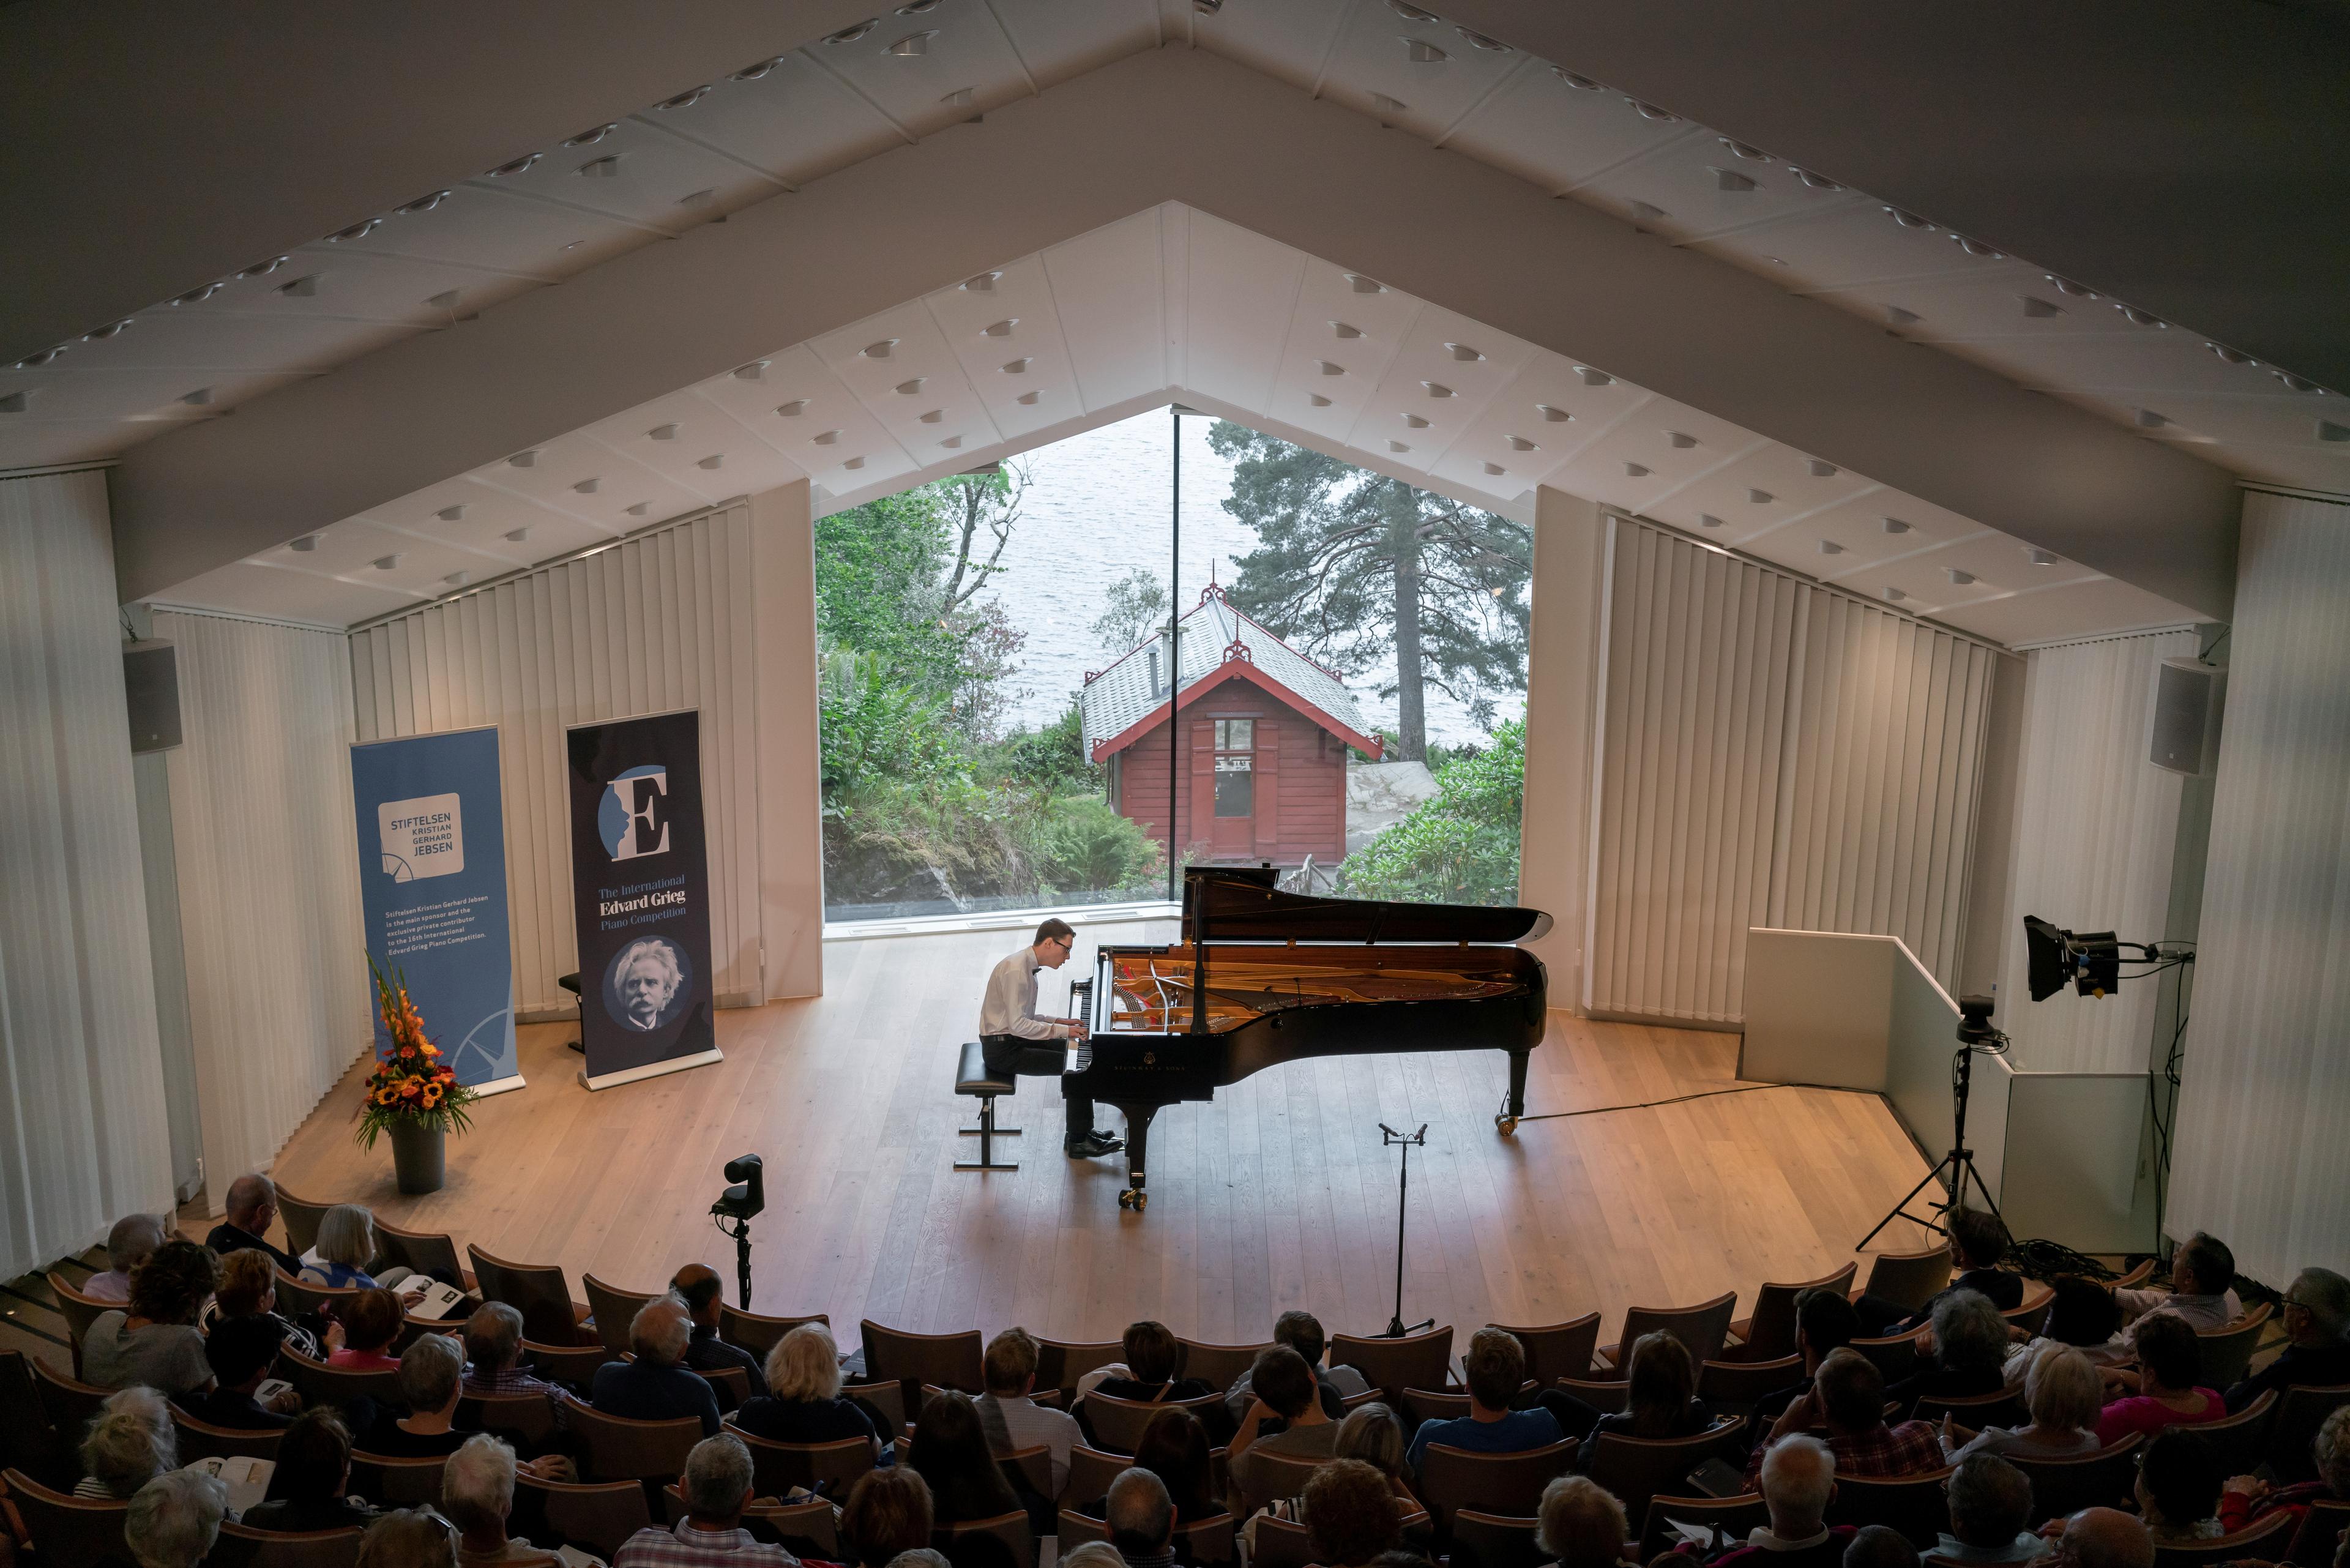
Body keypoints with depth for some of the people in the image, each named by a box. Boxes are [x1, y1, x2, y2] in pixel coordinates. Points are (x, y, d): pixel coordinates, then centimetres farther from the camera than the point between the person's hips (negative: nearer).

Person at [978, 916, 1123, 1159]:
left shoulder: (1026, 965, 9)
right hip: (1003, 1049, -10)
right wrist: (1062, 1030, -22)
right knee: (1078, 1066, -14)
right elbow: (1018, 1024, -27)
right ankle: (1078, 1143, -2)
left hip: (1013, 1039, 10)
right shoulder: (1016, 970, -23)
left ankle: (1079, 1132, 12)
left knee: (1077, 1053, 8)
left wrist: (1059, 1022, 4)